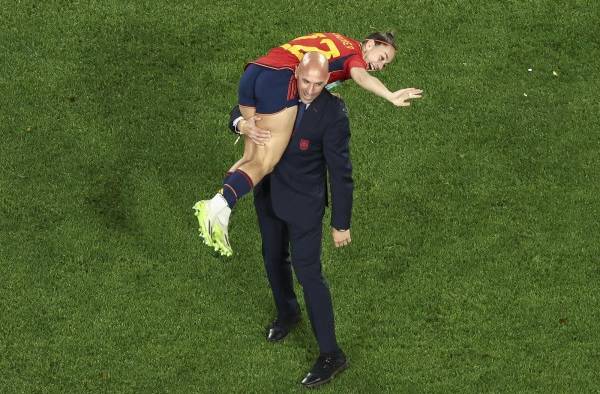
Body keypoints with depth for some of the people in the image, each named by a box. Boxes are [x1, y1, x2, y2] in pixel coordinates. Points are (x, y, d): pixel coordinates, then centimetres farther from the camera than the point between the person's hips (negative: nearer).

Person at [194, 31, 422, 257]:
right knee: (264, 164, -10)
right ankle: (217, 207, -26)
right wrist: (390, 96, -31)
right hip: (279, 79, -8)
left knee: (251, 158, 12)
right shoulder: (355, 53, 8)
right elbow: (361, 76, -14)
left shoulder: (334, 41, 33)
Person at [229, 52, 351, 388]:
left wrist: (341, 224, -16)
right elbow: (241, 110, 4)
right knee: (274, 258, 23)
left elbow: (341, 171, -21)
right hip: (269, 194, 6)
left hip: (304, 202, -6)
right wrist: (242, 123, -23)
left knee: (308, 270, -4)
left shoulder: (333, 113, -26)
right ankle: (287, 313, 51)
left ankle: (331, 354, 6)